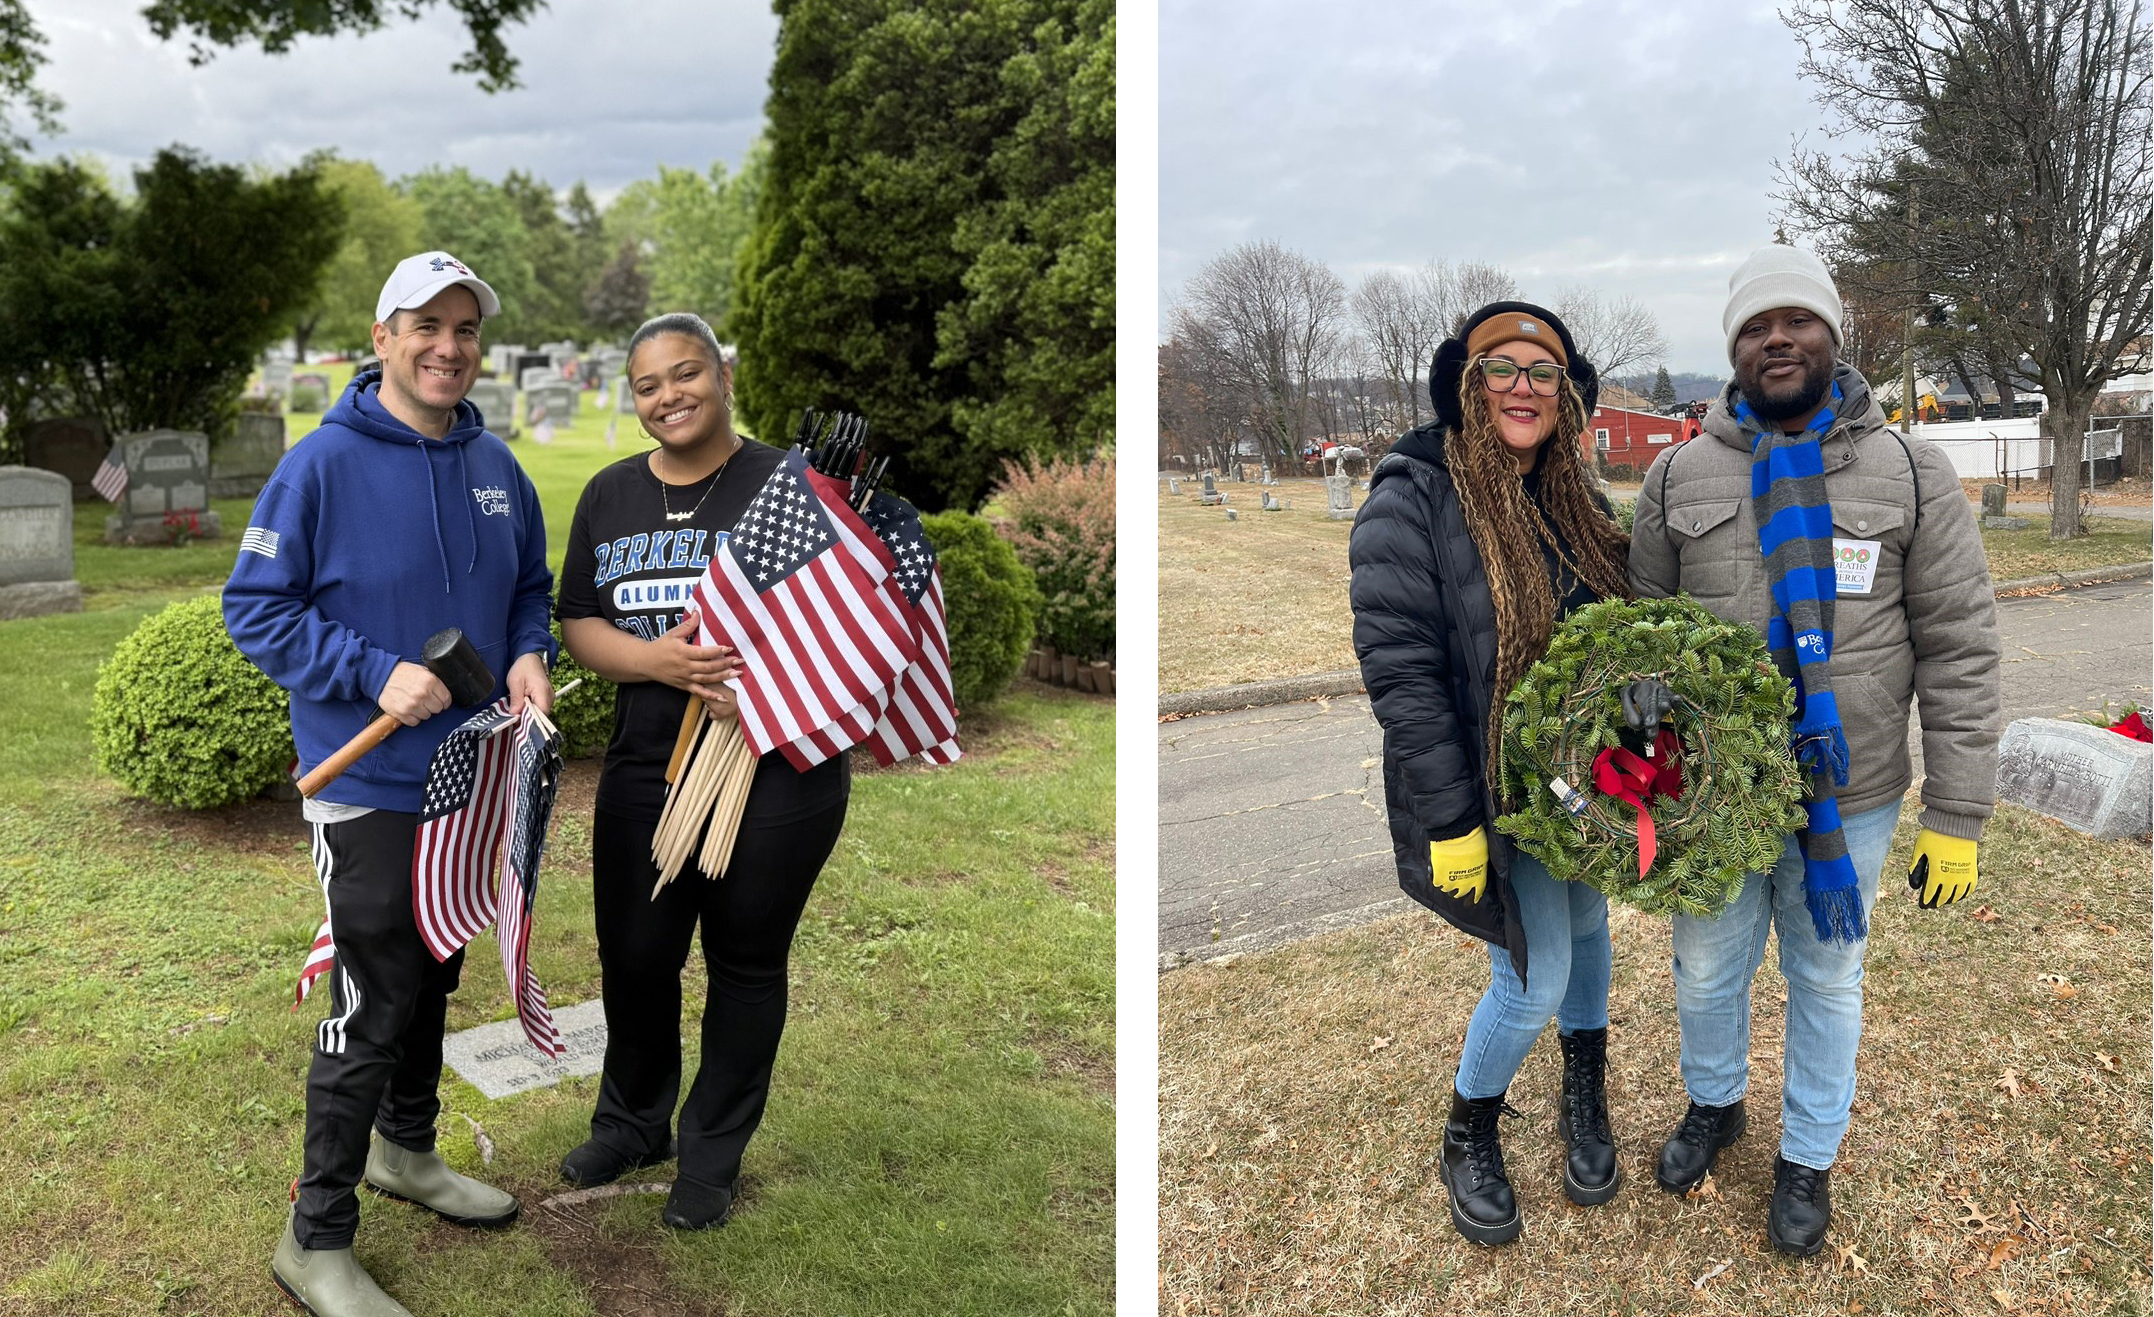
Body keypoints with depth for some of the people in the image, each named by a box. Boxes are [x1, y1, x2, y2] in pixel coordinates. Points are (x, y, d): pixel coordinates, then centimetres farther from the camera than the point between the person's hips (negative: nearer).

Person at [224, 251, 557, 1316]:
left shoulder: (495, 467, 4)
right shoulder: (322, 465, -13)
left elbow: (530, 584, 15)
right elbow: (254, 608, -12)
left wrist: (528, 654, -5)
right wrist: (374, 674, -22)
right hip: (368, 785, -6)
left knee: (431, 976, 21)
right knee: (372, 1005, -4)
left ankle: (407, 1149, 42)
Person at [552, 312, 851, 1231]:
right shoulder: (610, 495, 9)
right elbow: (578, 628, 6)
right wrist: (656, 658, -15)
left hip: (779, 771, -4)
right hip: (645, 770, 4)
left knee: (746, 963, 10)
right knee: (633, 955, 13)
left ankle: (713, 1155, 30)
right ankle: (631, 1122, 40)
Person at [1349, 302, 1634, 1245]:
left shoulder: (1569, 497, 5)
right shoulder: (1413, 498, -18)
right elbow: (1398, 667, -22)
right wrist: (1450, 819, -22)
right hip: (1494, 789, -7)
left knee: (1585, 924, 20)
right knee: (1536, 977, -3)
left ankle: (1584, 1106, 44)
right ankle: (1467, 1142, 24)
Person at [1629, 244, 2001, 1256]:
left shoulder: (1911, 473, -5)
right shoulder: (1678, 477, -1)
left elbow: (1959, 650, -5)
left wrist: (1957, 817, -7)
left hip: (1849, 796, -1)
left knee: (1827, 978, 15)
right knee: (1707, 969, 17)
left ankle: (1809, 1154, 38)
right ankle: (1714, 1105, 46)